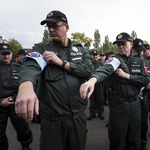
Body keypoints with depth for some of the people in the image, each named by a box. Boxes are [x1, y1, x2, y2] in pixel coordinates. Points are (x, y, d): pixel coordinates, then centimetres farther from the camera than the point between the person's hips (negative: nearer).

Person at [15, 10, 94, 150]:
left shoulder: (81, 50, 8)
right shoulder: (41, 48, -1)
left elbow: (89, 70, -8)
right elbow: (30, 66, -22)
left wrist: (61, 62, -16)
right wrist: (26, 87, -45)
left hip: (79, 116, 3)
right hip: (52, 119, -2)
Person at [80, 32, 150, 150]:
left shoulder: (139, 60, 6)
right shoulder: (115, 59, -8)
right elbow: (105, 69, -31)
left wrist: (127, 76, -15)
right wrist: (93, 79, -52)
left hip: (135, 103, 4)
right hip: (118, 104, -4)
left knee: (134, 140, 19)